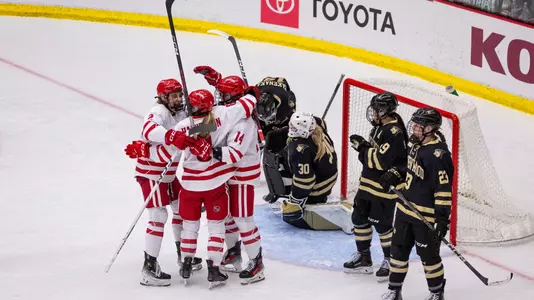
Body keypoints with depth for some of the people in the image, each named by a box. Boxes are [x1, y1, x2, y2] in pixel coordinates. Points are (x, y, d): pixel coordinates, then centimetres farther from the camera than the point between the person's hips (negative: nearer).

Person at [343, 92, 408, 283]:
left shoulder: (394, 133, -23)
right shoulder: (380, 126, 7)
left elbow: (380, 161, -29)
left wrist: (363, 147, -20)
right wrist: (362, 147, -1)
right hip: (368, 184, 10)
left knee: (381, 224, -1)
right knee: (359, 218, 14)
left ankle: (391, 261, 16)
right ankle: (363, 258, 27)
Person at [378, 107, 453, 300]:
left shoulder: (438, 154, -25)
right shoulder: (418, 144, 4)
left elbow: (444, 189, -24)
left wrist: (443, 217, -25)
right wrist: (395, 174, 6)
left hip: (426, 216, -9)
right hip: (406, 209, 9)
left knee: (428, 255, 6)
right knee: (399, 249, 16)